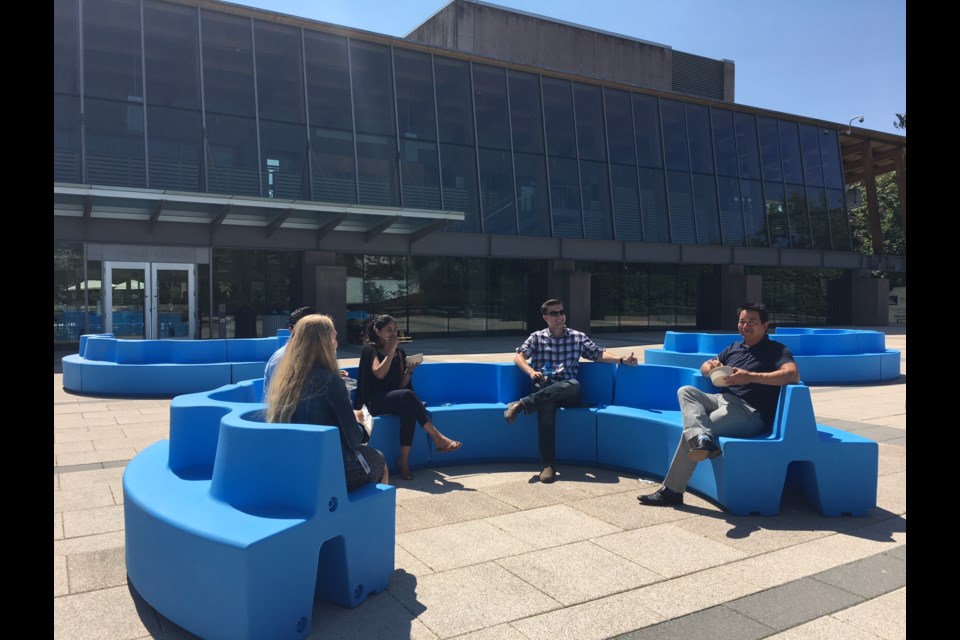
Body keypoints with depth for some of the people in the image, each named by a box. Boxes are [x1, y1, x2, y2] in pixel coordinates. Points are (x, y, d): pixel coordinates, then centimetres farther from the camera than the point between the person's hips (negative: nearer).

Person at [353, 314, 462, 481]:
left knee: (409, 410, -34)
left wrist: (409, 371, -5)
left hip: (396, 400, 5)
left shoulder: (400, 353, 16)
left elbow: (401, 385, 13)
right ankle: (438, 438, -36)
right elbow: (379, 374, -18)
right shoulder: (370, 349, 1)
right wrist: (391, 350, -12)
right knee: (408, 395, -35)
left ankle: (404, 461, -35)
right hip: (375, 401, -5)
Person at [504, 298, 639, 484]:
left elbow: (599, 354, 13)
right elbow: (518, 357, 9)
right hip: (544, 389, -1)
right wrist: (531, 372, -11)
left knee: (574, 384, -37)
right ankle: (548, 464, -40)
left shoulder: (578, 337, 20)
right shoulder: (537, 337, 17)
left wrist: (622, 359, -4)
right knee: (546, 404, -38)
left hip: (568, 392, 1)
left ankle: (522, 404, -41)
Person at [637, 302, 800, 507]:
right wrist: (711, 366, -1)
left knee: (689, 432, -23)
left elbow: (793, 374, -18)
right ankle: (702, 438, -41)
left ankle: (672, 491, -17)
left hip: (750, 411, -8)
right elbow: (704, 367, 27)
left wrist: (751, 377, -25)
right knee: (685, 391, -15)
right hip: (723, 399, 8)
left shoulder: (776, 350, 1)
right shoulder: (734, 348, 23)